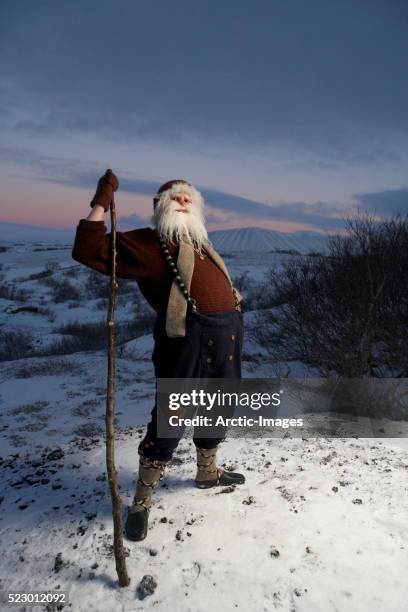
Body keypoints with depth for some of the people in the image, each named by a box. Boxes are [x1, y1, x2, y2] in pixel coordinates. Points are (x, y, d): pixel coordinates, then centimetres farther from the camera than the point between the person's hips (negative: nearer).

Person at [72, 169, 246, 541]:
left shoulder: (200, 242, 20)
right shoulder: (144, 243, -3)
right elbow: (89, 252, -11)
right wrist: (101, 203, -15)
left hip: (228, 333, 8)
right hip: (189, 338, -8)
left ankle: (207, 472, 45)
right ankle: (142, 500, 19)